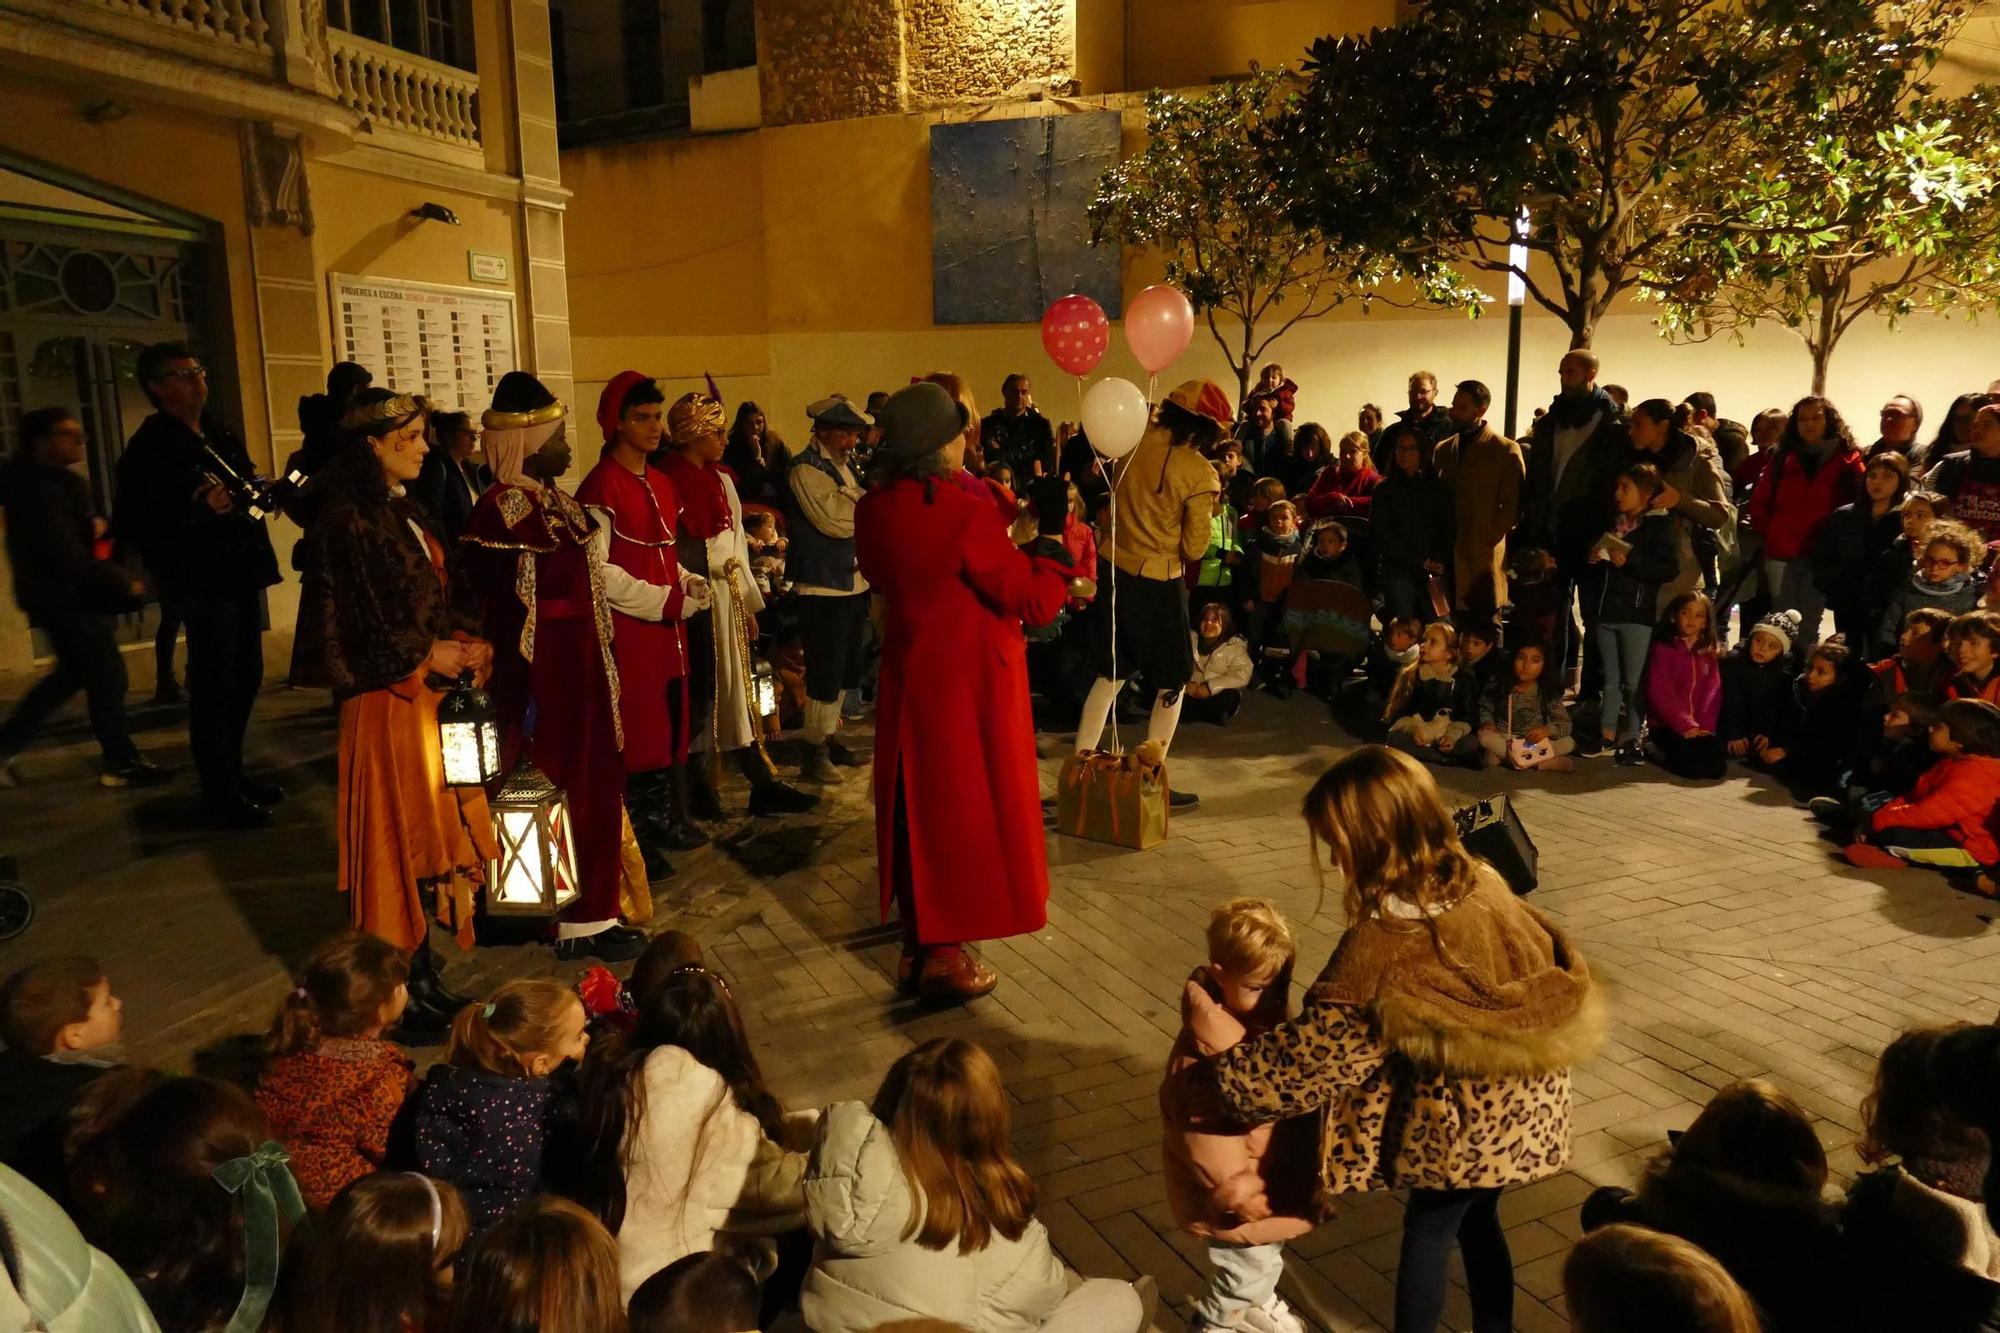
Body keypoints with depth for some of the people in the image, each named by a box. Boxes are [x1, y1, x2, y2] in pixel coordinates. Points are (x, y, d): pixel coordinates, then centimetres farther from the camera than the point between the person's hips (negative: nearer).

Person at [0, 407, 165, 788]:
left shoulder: (43, 480, 12)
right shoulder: (41, 487, -20)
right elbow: (65, 552, -25)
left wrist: (91, 525, 6)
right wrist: (121, 580, -21)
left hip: (61, 594, 11)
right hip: (65, 597, -11)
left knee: (73, 673, 19)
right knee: (107, 676, -3)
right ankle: (121, 764, 7)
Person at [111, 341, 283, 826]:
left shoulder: (217, 432, 13)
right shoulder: (150, 446, -12)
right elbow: (132, 528, -19)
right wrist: (200, 511, -28)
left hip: (241, 574, 8)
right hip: (203, 581, -8)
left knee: (245, 677, 16)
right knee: (213, 684, -2)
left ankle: (232, 772, 31)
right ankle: (219, 793, 8)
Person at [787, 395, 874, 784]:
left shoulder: (845, 465, 15)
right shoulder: (806, 469, -12)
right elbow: (835, 520, -20)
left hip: (854, 581, 9)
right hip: (824, 585, -9)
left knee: (844, 670, 15)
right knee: (825, 672, -4)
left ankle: (830, 739, 28)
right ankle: (814, 751, 7)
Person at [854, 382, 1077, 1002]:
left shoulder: (874, 510, -2)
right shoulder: (961, 512, -24)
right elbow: (1038, 602, -20)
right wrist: (1051, 527, -10)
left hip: (907, 683, 7)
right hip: (969, 686, -7)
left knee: (918, 810, 17)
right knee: (965, 815, 7)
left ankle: (917, 948, 29)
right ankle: (946, 958, 17)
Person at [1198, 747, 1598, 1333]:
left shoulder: (1376, 952, -30)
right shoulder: (1483, 885, -11)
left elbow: (1311, 1066, -24)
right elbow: (1547, 959, 7)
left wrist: (1230, 1048, -10)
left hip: (1460, 1129, -7)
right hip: (1523, 1105, 7)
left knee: (1428, 1230, 19)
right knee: (1476, 1220, 28)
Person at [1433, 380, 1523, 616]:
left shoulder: (1506, 451, -2)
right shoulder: (1444, 449, 15)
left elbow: (1512, 505, -5)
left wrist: (1488, 539, -11)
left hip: (1484, 555, -5)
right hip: (1448, 555, 5)